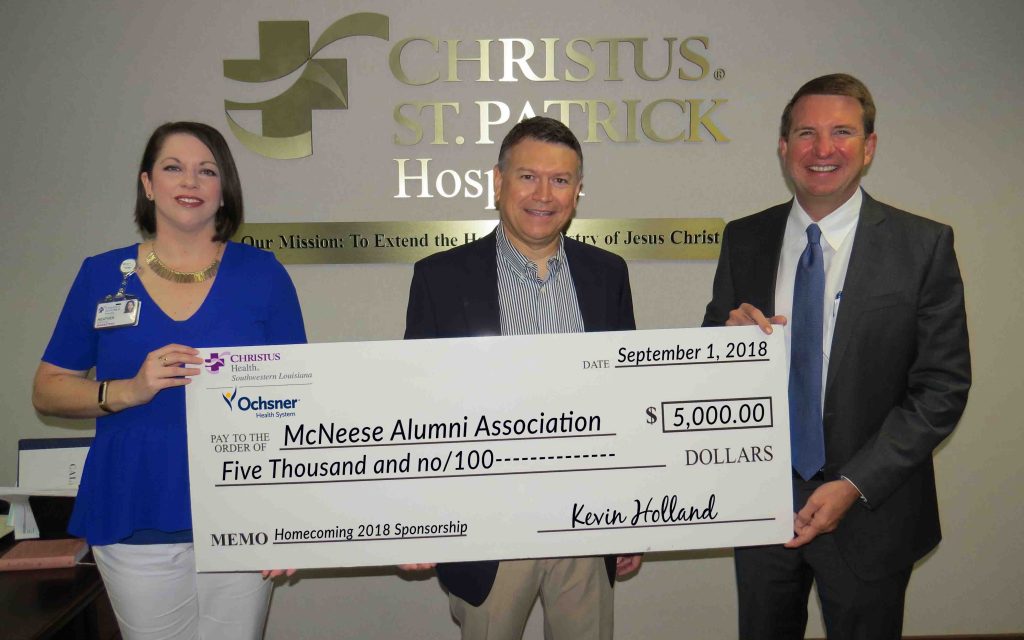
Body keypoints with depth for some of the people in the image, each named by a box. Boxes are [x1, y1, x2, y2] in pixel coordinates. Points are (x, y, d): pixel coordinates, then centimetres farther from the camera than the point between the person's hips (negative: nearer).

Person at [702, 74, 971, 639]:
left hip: (870, 512, -2)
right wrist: (729, 333, -16)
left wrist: (854, 485, -16)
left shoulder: (924, 245, -8)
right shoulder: (743, 240, 1)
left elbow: (942, 387, -9)